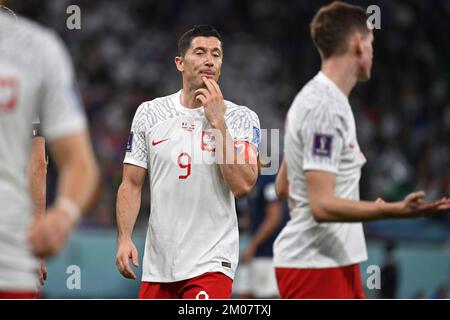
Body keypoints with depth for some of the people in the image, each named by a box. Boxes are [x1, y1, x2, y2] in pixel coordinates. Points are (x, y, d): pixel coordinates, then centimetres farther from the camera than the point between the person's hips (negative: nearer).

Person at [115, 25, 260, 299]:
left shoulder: (241, 119, -2)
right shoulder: (150, 113, 6)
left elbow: (243, 185, -15)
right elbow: (131, 185, 8)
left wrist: (218, 122, -14)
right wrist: (124, 238, -5)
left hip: (210, 263, -4)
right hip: (158, 263, 4)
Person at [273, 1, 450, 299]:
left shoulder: (315, 98, 15)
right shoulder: (325, 108, -18)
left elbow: (285, 184, 23)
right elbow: (322, 206, -24)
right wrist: (396, 210, -31)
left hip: (338, 262, 11)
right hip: (313, 266, -11)